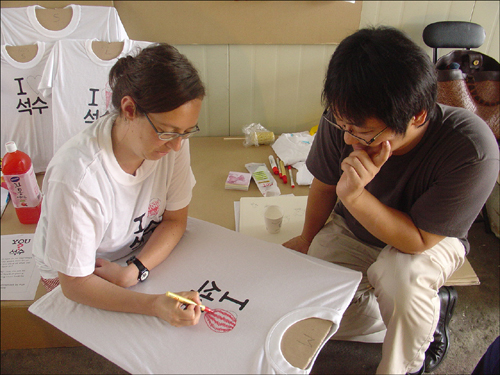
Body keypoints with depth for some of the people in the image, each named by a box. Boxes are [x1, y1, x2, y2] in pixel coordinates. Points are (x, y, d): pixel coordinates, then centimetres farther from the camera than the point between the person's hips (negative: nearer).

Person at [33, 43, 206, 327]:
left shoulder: (172, 137, -22)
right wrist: (154, 305, -39)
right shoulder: (75, 176, -36)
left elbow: (175, 219, -9)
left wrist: (133, 272, -24)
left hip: (147, 253, 5)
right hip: (79, 277, -4)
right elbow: (74, 283, -25)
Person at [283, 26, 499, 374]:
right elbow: (324, 185, -5)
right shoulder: (344, 121, -27)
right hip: (351, 230, 3)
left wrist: (354, 195, -44)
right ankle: (426, 316, 10)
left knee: (402, 273, -37)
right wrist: (308, 238, 13)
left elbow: (418, 240, -27)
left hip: (430, 240, -3)